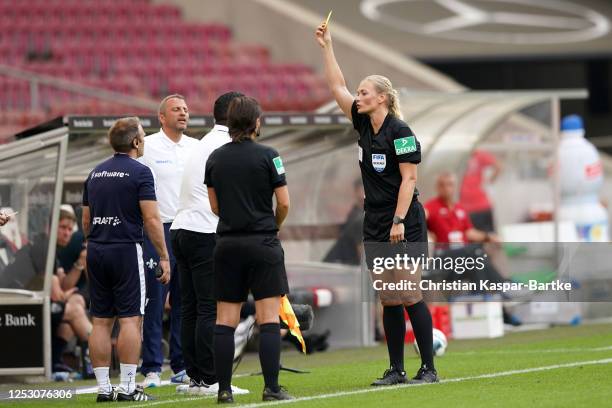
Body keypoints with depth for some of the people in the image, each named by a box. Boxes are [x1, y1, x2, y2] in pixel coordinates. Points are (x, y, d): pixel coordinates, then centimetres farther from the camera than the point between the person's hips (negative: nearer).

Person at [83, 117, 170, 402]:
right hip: (126, 250, -6)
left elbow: (86, 220, 16)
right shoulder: (139, 172, -7)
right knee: (131, 320, -4)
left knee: (101, 322, 6)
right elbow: (152, 220, -12)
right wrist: (164, 257, -6)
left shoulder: (95, 174, 12)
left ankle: (103, 387, 5)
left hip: (96, 250, 6)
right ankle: (127, 386, -8)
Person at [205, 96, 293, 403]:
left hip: (227, 244, 4)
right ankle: (271, 388, -6)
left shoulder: (215, 158, 5)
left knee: (225, 320, 5)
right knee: (268, 319, -2)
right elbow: (284, 203, -5)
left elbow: (215, 206, 9)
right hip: (262, 243, -4)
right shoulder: (267, 156, -7)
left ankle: (223, 389, 4)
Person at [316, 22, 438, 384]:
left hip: (405, 227, -8)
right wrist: (327, 46, 16)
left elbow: (408, 179, -15)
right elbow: (337, 87, 18)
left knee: (409, 297, -7)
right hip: (375, 227, 8)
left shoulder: (400, 133, -12)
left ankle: (429, 368, -3)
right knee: (388, 301, 7)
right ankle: (396, 369, 10)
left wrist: (399, 222, -20)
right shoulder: (364, 125, 9)